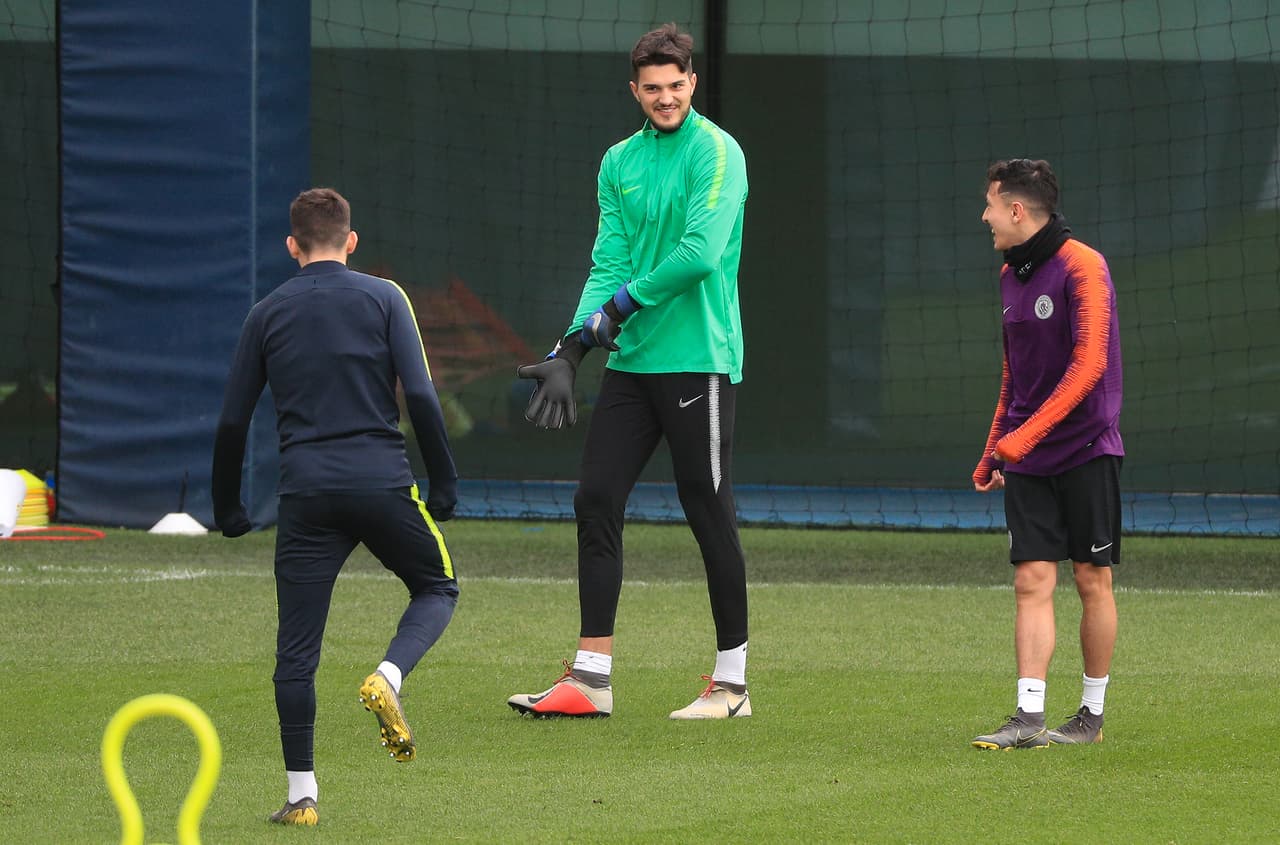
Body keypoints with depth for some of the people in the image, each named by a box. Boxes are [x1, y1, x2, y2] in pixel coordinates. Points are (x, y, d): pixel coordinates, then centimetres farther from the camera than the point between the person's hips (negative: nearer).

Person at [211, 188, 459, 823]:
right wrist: (444, 486, 3)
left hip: (305, 493, 1)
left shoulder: (268, 314, 10)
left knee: (296, 648, 4)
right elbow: (420, 396, -4)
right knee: (437, 588, 21)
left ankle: (301, 794, 1)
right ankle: (388, 677, -8)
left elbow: (232, 421, 10)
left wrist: (227, 510, 20)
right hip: (381, 480, -1)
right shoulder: (383, 299, 5)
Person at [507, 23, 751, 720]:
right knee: (596, 502, 2)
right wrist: (570, 352, -3)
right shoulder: (620, 161, 13)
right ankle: (591, 676, 6)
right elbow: (609, 264, 9)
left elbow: (701, 252, -18)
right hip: (631, 362, 7)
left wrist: (621, 306, -12)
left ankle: (732, 683, 7)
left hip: (698, 361, -7)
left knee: (710, 516, -2)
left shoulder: (716, 153, -7)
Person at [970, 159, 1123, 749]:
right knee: (1031, 580, -4)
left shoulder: (1082, 267, -12)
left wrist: (1026, 434, -24)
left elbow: (1088, 365, -20)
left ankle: (1092, 714, 12)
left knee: (1092, 581, 2)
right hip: (1026, 459, 6)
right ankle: (1028, 717, -10)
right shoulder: (1010, 275, 12)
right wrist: (993, 451, 18)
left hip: (1086, 451, -6)